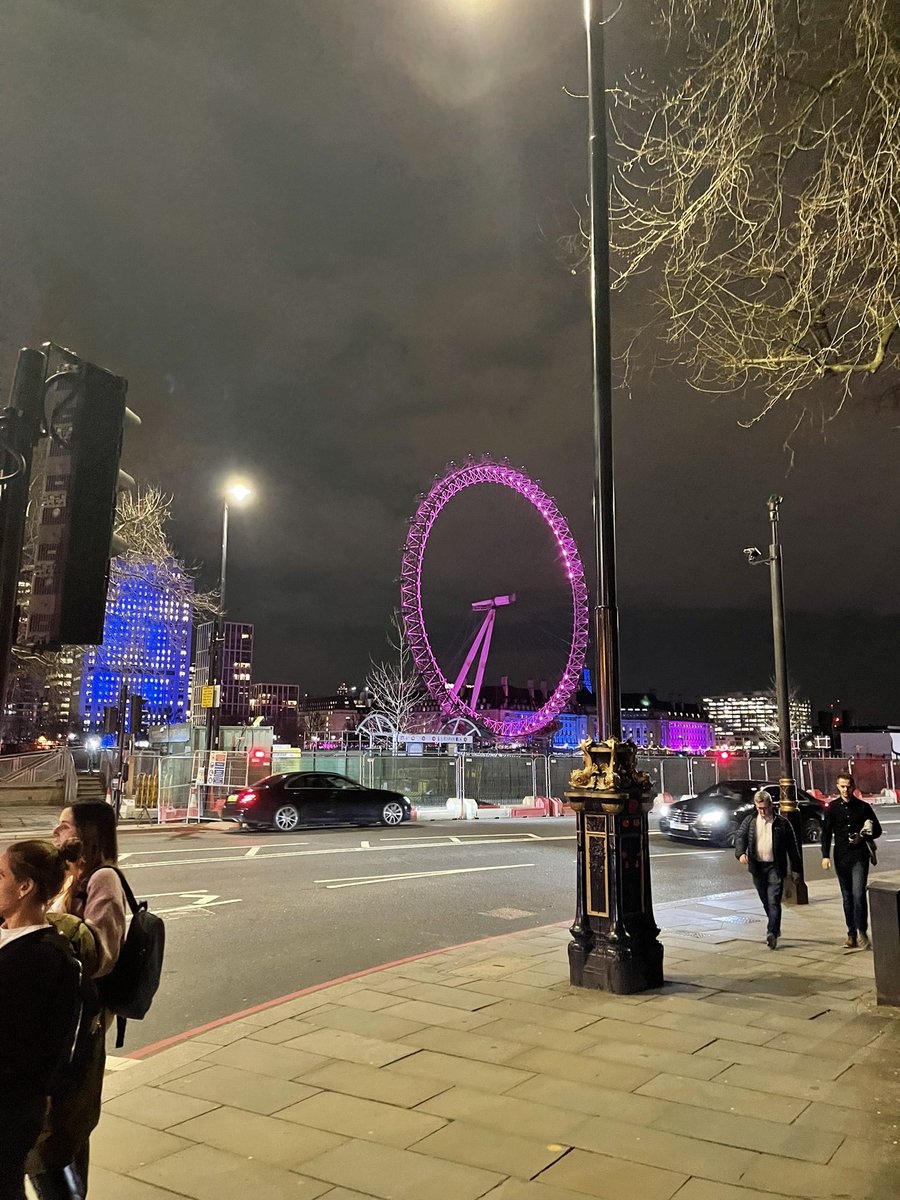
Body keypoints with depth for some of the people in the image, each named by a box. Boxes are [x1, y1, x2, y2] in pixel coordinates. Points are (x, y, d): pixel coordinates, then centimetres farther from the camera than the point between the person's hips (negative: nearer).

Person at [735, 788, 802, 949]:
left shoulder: (782, 823, -1)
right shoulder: (749, 820, 6)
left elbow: (792, 846, 3)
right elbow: (740, 837, 0)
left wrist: (797, 868, 3)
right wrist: (740, 853, -21)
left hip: (775, 867, -3)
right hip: (757, 867, 3)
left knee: (773, 901, -10)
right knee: (766, 902, 14)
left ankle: (772, 933, -11)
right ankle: (774, 927, 31)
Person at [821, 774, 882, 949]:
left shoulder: (863, 807, 1)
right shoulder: (832, 808, 4)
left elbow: (877, 830, 10)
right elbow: (826, 833, 5)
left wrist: (863, 837, -10)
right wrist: (825, 855, -4)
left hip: (859, 856, -2)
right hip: (841, 857, 2)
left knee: (858, 894, -14)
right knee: (847, 897, 9)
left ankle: (861, 931, -3)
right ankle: (852, 934, 16)